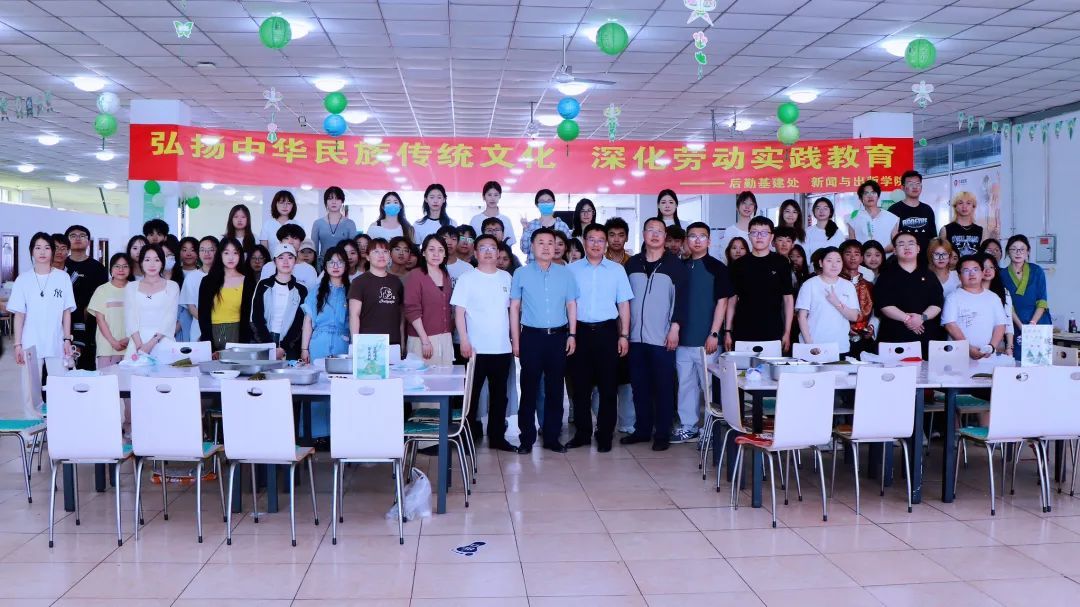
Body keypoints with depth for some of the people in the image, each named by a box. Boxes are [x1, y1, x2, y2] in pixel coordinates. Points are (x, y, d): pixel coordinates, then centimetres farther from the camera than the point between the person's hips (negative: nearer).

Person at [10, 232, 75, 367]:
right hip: (31, 346, 0)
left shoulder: (63, 277, 2)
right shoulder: (23, 279, 3)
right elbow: (19, 315, 3)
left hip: (57, 345, 0)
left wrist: (67, 339, 0)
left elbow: (67, 312, 5)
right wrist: (17, 344, -1)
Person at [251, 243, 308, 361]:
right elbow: (256, 318, 0)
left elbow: (299, 323, 0)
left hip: (289, 347, 0)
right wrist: (271, 347, -10)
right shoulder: (263, 286, 6)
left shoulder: (301, 290, 6)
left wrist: (283, 348, -11)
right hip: (263, 343, 0)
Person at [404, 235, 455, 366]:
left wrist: (450, 331, 12)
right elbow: (412, 311, -11)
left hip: (446, 340, 6)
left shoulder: (445, 275, 14)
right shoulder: (416, 275, -6)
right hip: (423, 339, -5)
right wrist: (425, 340, -15)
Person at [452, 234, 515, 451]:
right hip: (476, 349, -4)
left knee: (499, 395, 10)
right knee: (471, 394, 3)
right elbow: (459, 312, -6)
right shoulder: (467, 279, -2)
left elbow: (511, 309, 15)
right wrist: (464, 341, -14)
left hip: (502, 349, 4)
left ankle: (497, 436, 20)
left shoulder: (506, 278, 9)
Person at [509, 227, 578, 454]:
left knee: (555, 389, 7)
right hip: (531, 336, -2)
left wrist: (572, 335, 2)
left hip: (558, 336, 2)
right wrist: (515, 340, -1)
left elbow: (572, 305, 9)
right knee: (529, 388, 2)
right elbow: (514, 307, 3)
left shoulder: (565, 273, 6)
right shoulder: (521, 274, 2)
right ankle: (527, 438, 10)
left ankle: (552, 437, 16)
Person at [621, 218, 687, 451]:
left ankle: (662, 433, 8)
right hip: (636, 337, 4)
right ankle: (642, 429, 19)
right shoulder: (632, 263, 10)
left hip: (662, 338, -3)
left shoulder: (675, 265, 0)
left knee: (663, 387, 1)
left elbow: (681, 298, -4)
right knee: (639, 386, 9)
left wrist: (675, 328, -11)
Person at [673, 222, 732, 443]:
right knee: (686, 384, 9)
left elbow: (722, 302, -6)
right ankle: (688, 427, 17)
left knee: (709, 385, 0)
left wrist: (714, 334, -13)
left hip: (705, 339, -4)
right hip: (683, 338, 4)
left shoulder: (717, 268, -2)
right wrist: (674, 330, 8)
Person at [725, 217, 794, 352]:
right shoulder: (739, 264, 8)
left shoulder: (781, 263, 4)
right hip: (743, 334, 1)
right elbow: (732, 299, 10)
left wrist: (787, 333, 1)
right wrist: (728, 331, 4)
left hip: (773, 334, -1)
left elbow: (788, 299, 6)